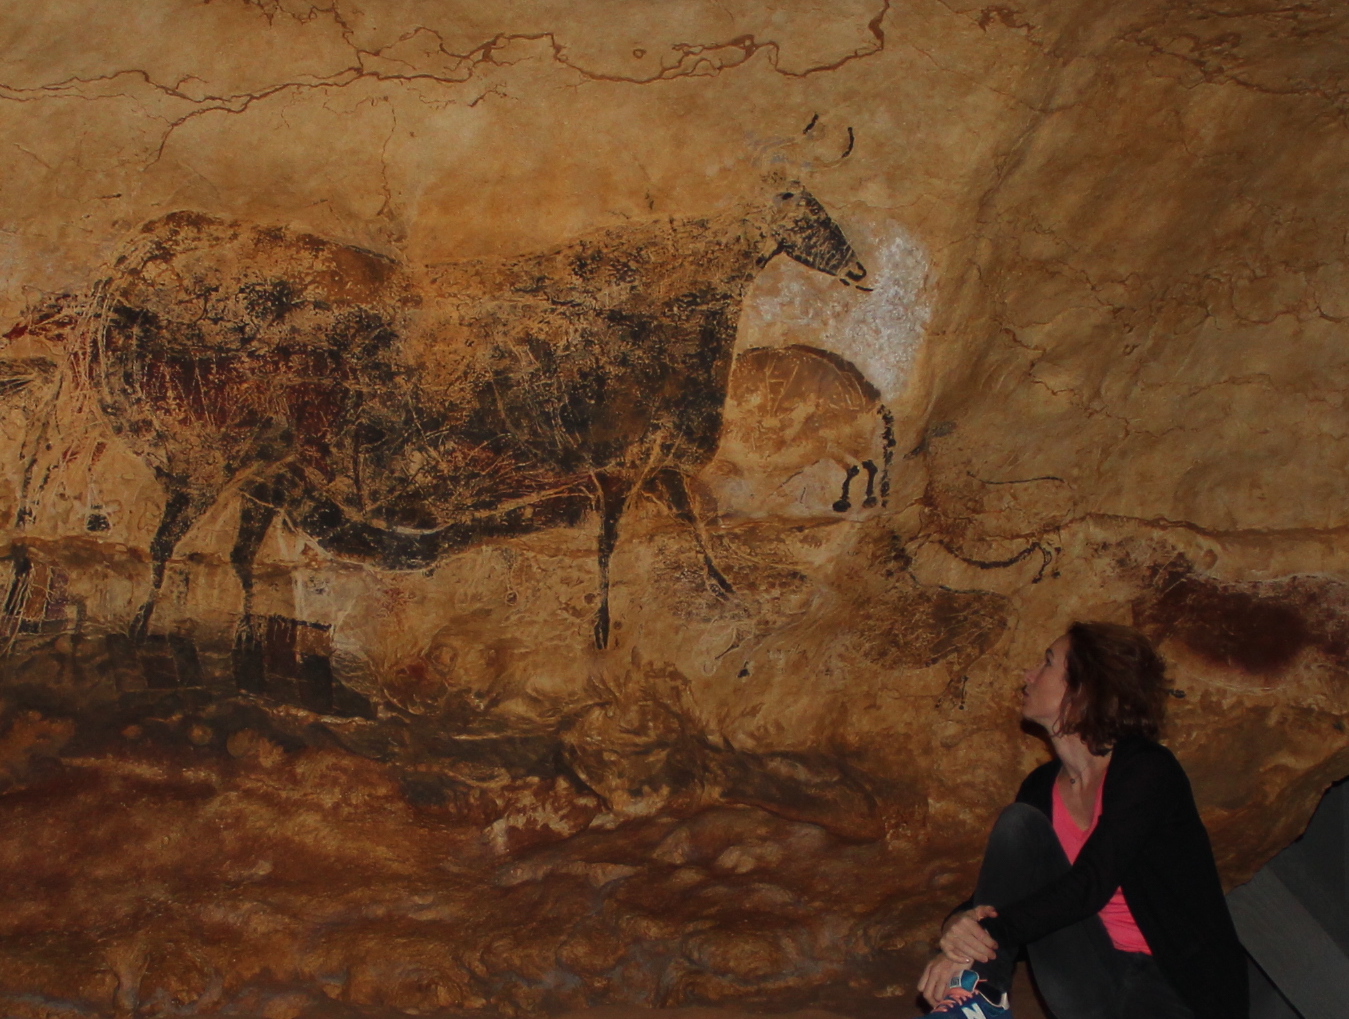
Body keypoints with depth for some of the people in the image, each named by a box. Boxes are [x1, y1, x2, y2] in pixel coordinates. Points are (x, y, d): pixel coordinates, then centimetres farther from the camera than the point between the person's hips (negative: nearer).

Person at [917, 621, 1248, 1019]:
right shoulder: (1043, 787, 7)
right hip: (1098, 976, 6)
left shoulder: (1148, 770, -14)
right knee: (1018, 822, -13)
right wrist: (961, 928, -19)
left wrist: (991, 931, -35)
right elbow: (1002, 884, 6)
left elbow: (1092, 883, -25)